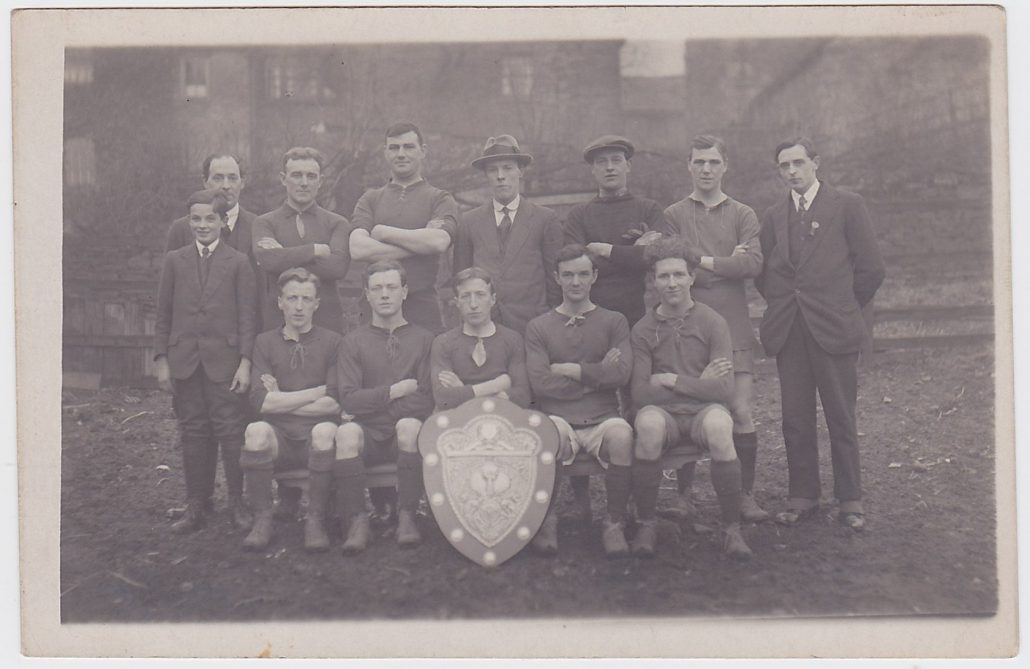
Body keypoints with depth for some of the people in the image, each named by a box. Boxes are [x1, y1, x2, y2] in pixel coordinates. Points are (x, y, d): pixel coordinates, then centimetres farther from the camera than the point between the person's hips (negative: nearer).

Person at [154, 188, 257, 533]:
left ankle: (237, 502, 8)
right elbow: (163, 314, 10)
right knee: (193, 432, 7)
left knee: (230, 430, -2)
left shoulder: (238, 262, 3)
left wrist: (245, 362, -6)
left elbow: (247, 316, 1)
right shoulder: (175, 260, 9)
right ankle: (196, 505, 15)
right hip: (184, 359, 2)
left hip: (224, 359, -2)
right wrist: (161, 360, 4)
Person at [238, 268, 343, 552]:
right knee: (257, 431, -31)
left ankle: (315, 521, -18)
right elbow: (260, 401, -5)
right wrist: (319, 392, -7)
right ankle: (262, 520, -14)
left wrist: (281, 401, -2)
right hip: (279, 437, 1)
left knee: (325, 431, -34)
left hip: (316, 440, -1)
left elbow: (335, 404, -5)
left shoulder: (333, 342, 7)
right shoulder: (265, 342, 11)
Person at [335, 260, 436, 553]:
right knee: (346, 432, -32)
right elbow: (348, 399, -2)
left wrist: (370, 404, -8)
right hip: (369, 433, 1)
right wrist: (396, 391, -9)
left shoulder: (423, 339, 8)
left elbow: (426, 402, -3)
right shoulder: (355, 340, 10)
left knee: (409, 425, -35)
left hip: (405, 432, 0)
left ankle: (406, 517, -24)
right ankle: (356, 520, -22)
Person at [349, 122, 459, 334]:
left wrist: (383, 232, -4)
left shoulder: (440, 199, 8)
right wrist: (419, 243, -8)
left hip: (423, 307, -1)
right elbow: (357, 249, -4)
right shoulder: (370, 200, 13)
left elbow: (439, 242, -12)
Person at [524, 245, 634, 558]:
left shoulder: (614, 322, 13)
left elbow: (621, 374, -5)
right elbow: (541, 384, -4)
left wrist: (567, 370, -4)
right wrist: (596, 374, -3)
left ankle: (615, 523, -12)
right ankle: (546, 520, -12)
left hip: (603, 419, 1)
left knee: (622, 435, -34)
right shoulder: (538, 327, 12)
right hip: (558, 418, 0)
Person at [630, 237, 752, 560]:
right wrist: (697, 383, -8)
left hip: (704, 410, 0)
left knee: (718, 426, -35)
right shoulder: (643, 330, 3)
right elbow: (640, 394, -7)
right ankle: (647, 523, -15)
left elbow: (723, 389, -10)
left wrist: (670, 380, -9)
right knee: (648, 423, -35)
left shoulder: (713, 322, 0)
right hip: (664, 413, 0)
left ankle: (732, 527, -16)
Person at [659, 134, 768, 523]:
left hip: (732, 327, 1)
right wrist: (727, 264, -6)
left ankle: (746, 495, 8)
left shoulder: (743, 215, 12)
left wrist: (702, 262, -7)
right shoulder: (673, 216, 9)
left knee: (741, 413, -4)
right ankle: (684, 495, 13)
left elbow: (753, 264, -4)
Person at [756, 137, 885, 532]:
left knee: (841, 419, 2)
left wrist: (845, 308, 5)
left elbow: (871, 268, 1)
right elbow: (761, 273, 16)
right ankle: (803, 497, 15)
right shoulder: (773, 217, 14)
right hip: (787, 332, 3)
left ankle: (850, 500, 13)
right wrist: (783, 304, 6)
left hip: (833, 329, -3)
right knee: (795, 419, 5)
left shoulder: (847, 206, 3)